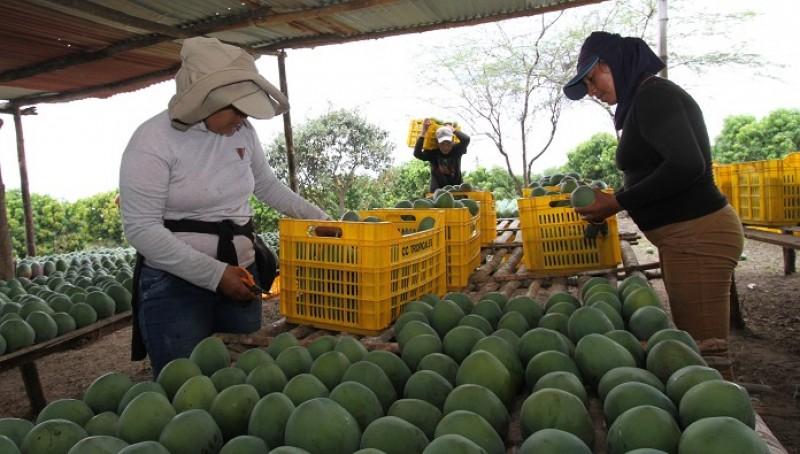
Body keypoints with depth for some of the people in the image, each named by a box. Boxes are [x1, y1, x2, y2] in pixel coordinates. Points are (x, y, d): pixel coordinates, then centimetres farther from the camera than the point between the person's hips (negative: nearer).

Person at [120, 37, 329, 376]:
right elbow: (141, 229, -17)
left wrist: (317, 217, 11)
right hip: (175, 286, -5)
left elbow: (266, 185, 19)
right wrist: (215, 274, -22)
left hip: (241, 278, 5)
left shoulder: (242, 132, 3)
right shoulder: (153, 140, -14)